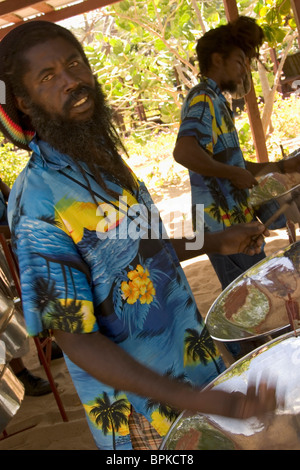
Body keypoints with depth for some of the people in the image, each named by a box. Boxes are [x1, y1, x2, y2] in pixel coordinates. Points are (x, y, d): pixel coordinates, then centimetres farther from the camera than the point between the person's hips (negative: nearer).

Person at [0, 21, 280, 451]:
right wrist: (191, 400, -33)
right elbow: (76, 339, -25)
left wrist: (217, 243, 4)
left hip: (192, 351, 7)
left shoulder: (105, 157, 0)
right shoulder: (37, 204, -26)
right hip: (139, 402, -7)